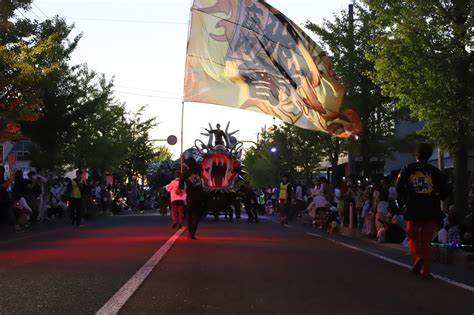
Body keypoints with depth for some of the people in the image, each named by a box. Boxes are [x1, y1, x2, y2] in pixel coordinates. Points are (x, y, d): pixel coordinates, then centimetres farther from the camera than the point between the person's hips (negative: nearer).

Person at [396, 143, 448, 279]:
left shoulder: (408, 169, 0)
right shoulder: (435, 171, 2)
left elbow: (399, 187, -5)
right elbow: (444, 191, 2)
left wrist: (405, 200, 9)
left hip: (413, 209, -1)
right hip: (430, 210, 1)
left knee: (412, 236, 12)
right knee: (426, 240, 8)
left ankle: (418, 256, -16)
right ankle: (425, 270, 5)